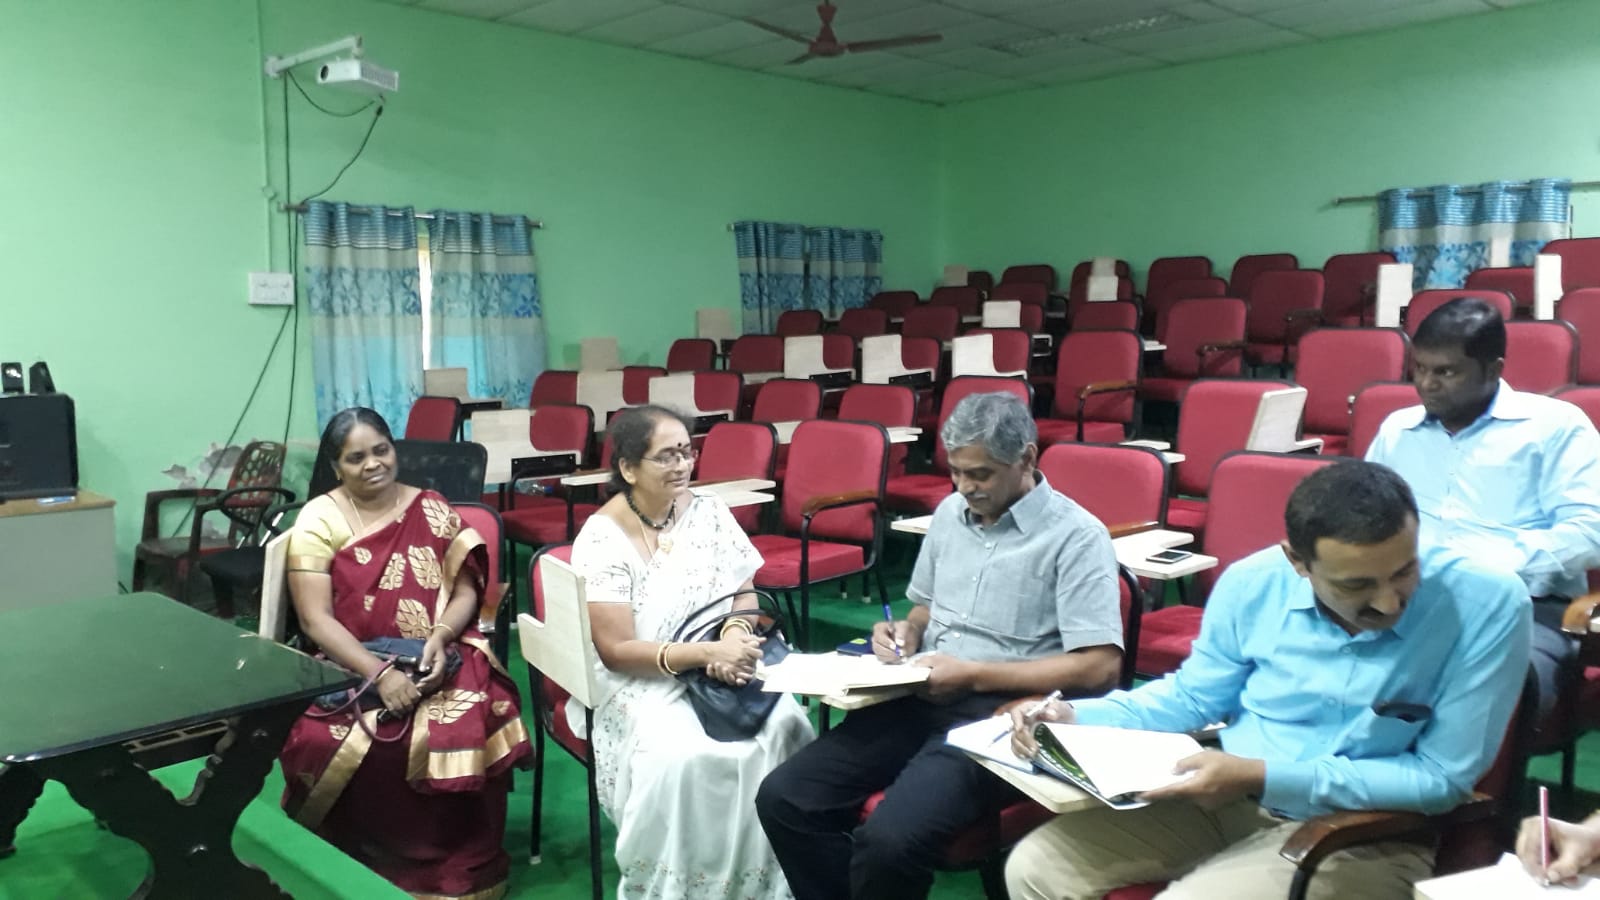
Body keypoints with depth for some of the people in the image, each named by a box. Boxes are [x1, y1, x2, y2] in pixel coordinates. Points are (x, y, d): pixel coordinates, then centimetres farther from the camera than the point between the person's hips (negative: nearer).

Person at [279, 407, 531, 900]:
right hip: (353, 666, 0)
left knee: (464, 731, -29)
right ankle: (371, 859, -6)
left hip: (439, 659, 1)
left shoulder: (432, 509, 7)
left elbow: (466, 589, 5)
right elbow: (315, 620, -8)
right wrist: (379, 674, -21)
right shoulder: (318, 520, 0)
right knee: (336, 745, -31)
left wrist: (440, 637, -17)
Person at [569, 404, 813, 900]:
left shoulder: (708, 511, 2)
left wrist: (735, 637, -18)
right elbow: (617, 651, -15)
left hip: (721, 667, 4)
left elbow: (744, 595, 5)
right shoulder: (601, 539, -12)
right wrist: (707, 653, -26)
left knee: (783, 725, -23)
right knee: (681, 758, -32)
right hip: (637, 683, -4)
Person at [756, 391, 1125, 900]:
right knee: (782, 798, -10)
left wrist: (973, 675, -14)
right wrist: (906, 632, 3)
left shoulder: (1076, 536, -8)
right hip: (920, 699, 7)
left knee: (889, 839, -29)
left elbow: (1101, 668, -15)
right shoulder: (950, 512, 13)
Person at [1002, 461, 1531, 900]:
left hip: (1361, 834, -4)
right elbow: (1194, 697, 8)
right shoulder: (1253, 584, -8)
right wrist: (1078, 719, -8)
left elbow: (1442, 779, -15)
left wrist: (1266, 776, -23)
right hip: (1223, 796, 4)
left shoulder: (1487, 605, -18)